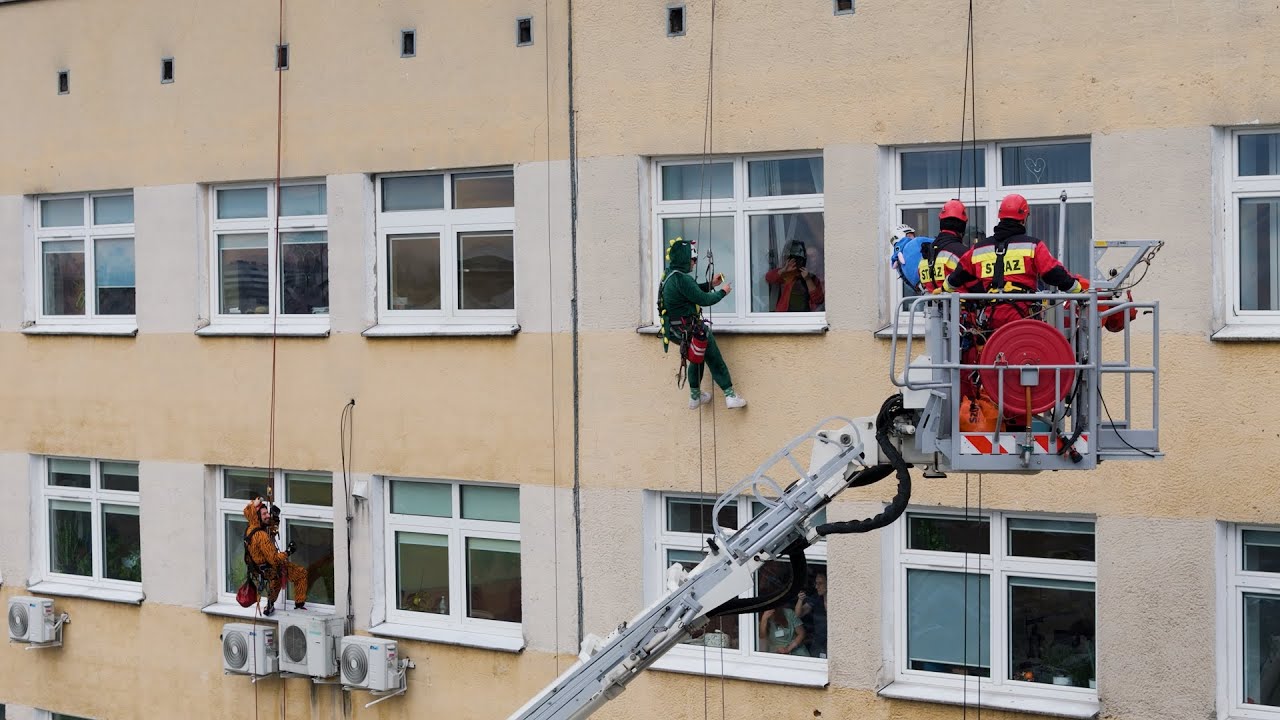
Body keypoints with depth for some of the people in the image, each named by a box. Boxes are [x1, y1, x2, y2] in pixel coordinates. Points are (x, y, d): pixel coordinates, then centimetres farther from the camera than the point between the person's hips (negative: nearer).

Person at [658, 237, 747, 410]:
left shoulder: (669, 276, 5)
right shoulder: (681, 279, -26)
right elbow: (703, 299, -21)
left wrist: (711, 284, 14)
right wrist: (722, 292, -5)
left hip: (676, 330, 10)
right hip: (690, 330, -10)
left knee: (697, 358, 28)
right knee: (715, 361, 3)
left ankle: (695, 397, 36)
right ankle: (730, 395, 6)